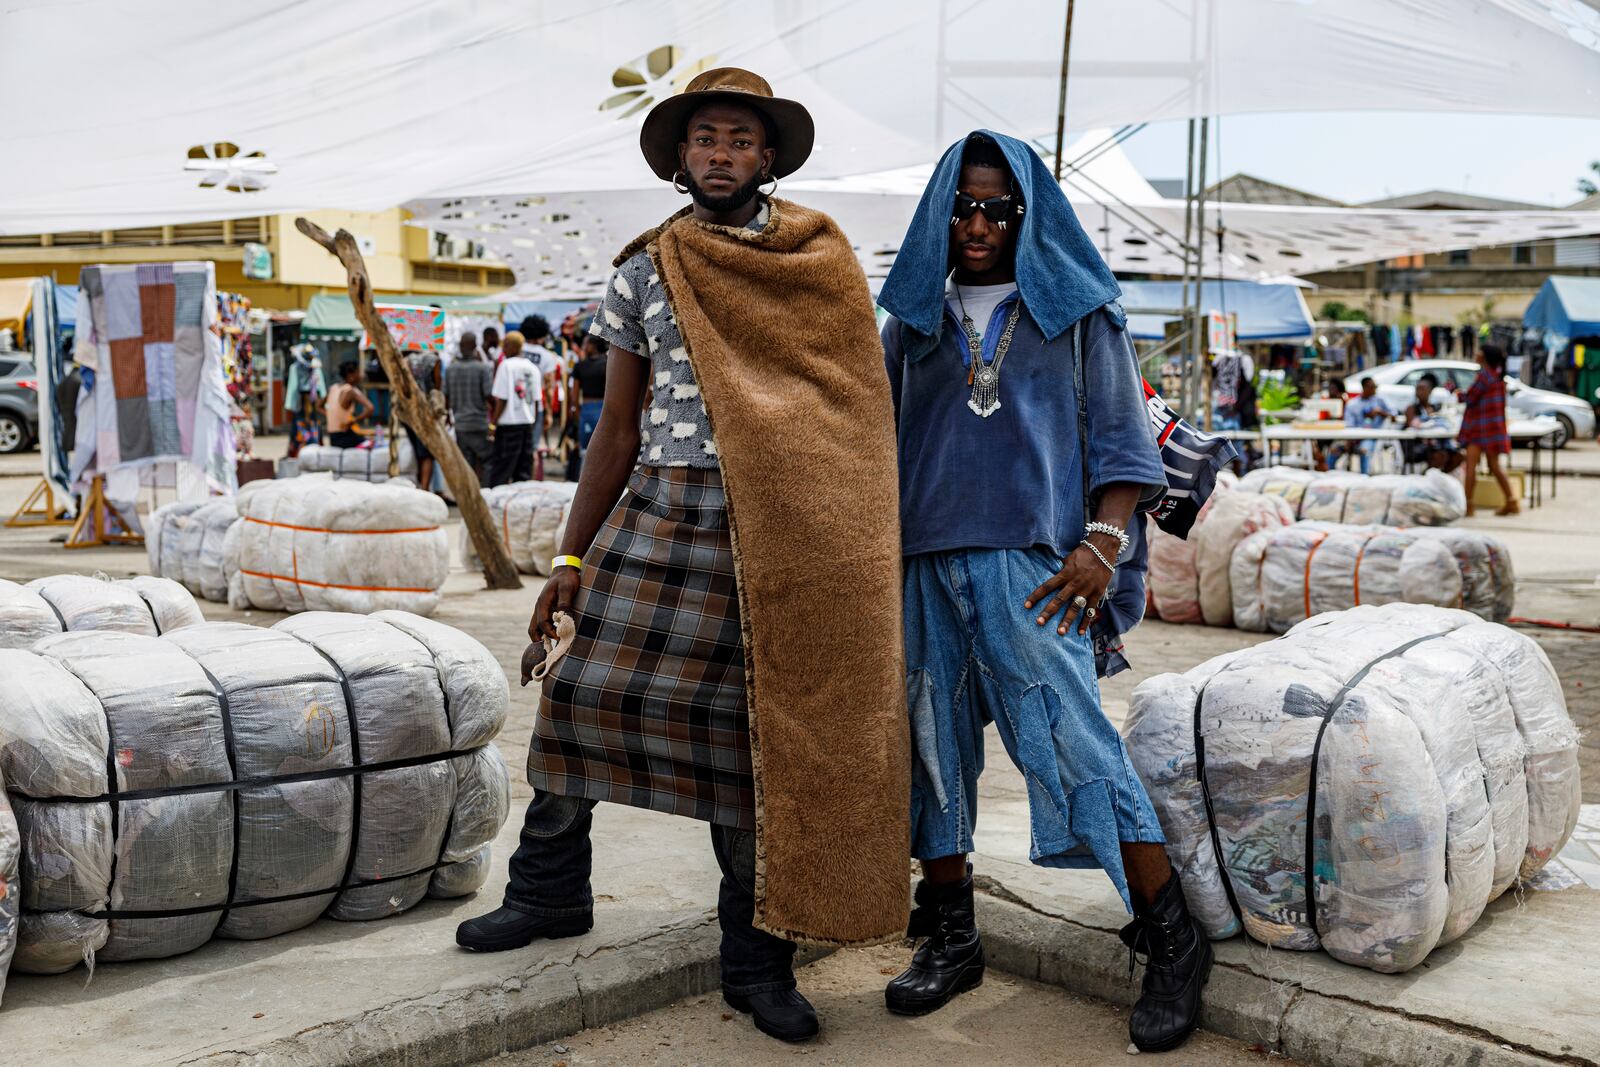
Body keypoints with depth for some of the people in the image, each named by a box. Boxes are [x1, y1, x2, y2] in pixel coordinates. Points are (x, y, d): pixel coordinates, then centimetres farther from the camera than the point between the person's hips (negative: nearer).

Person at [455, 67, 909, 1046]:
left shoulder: (824, 263, 4)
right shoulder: (643, 272, 8)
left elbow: (857, 407, 5)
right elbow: (618, 430, 11)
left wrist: (844, 554, -2)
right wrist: (572, 558, 9)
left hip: (779, 532, -2)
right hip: (658, 514, 2)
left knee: (757, 735, 2)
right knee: (586, 695, 0)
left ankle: (757, 961, 16)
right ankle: (550, 891, 25)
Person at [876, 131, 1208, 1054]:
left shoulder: (1078, 309, 7)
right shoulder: (917, 314, 16)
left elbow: (1122, 438, 5)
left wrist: (1104, 542, -9)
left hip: (1030, 561, -4)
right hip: (926, 560, 4)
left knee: (1071, 738, -11)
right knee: (935, 742, 6)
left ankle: (1173, 941, 0)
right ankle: (950, 938, 20)